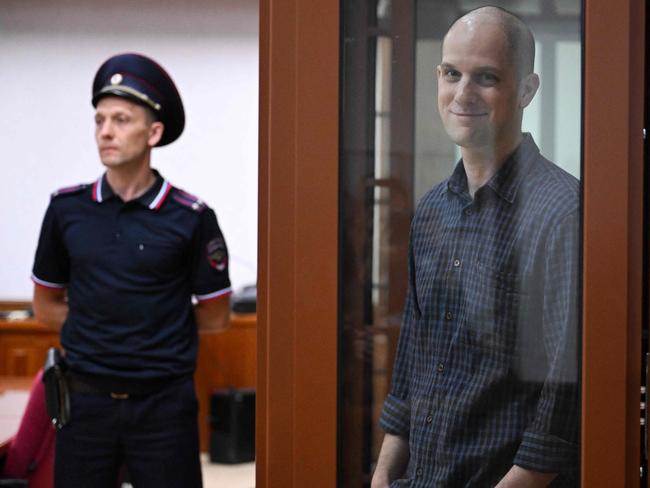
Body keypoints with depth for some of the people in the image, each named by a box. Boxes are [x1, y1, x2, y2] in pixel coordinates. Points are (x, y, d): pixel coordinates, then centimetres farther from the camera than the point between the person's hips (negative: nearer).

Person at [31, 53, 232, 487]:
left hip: (163, 403, -2)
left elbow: (215, 317, 3)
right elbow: (47, 306, 14)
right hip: (87, 401, 2)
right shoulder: (67, 209, 3)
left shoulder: (191, 218, -5)